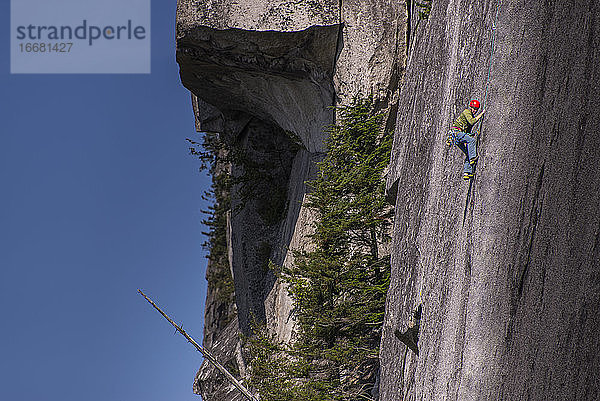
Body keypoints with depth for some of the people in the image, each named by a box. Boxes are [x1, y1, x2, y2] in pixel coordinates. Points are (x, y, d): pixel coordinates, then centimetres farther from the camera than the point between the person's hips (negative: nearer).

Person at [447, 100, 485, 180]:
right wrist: (481, 114, -15)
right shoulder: (467, 111, -4)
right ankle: (472, 159, -31)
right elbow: (471, 122, -22)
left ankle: (467, 172, -3)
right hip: (455, 132, -9)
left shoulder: (472, 116, 25)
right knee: (472, 140, -28)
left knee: (468, 153, 2)